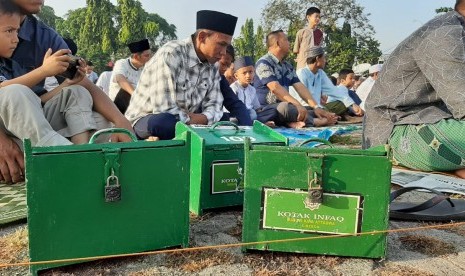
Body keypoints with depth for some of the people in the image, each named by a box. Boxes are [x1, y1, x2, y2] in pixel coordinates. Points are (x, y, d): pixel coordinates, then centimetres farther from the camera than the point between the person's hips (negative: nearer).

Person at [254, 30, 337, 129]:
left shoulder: (288, 66, 16)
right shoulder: (263, 63, -10)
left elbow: (300, 87, 7)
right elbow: (275, 88, -23)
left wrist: (316, 107, -7)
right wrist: (298, 105, -32)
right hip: (265, 110, -8)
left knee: (313, 111, -4)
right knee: (285, 107, -36)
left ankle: (295, 122, -31)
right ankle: (322, 121, -22)